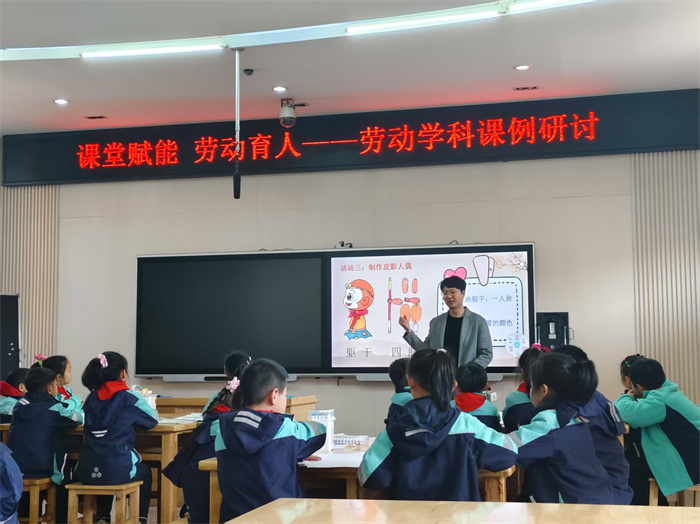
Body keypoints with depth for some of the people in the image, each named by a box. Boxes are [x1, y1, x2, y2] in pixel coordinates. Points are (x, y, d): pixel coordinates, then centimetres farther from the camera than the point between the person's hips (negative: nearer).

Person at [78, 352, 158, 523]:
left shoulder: (91, 398, 7)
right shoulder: (131, 398, -5)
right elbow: (153, 419, 11)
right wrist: (140, 408, 32)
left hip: (87, 471, 4)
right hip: (117, 471, -4)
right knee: (144, 472, 31)